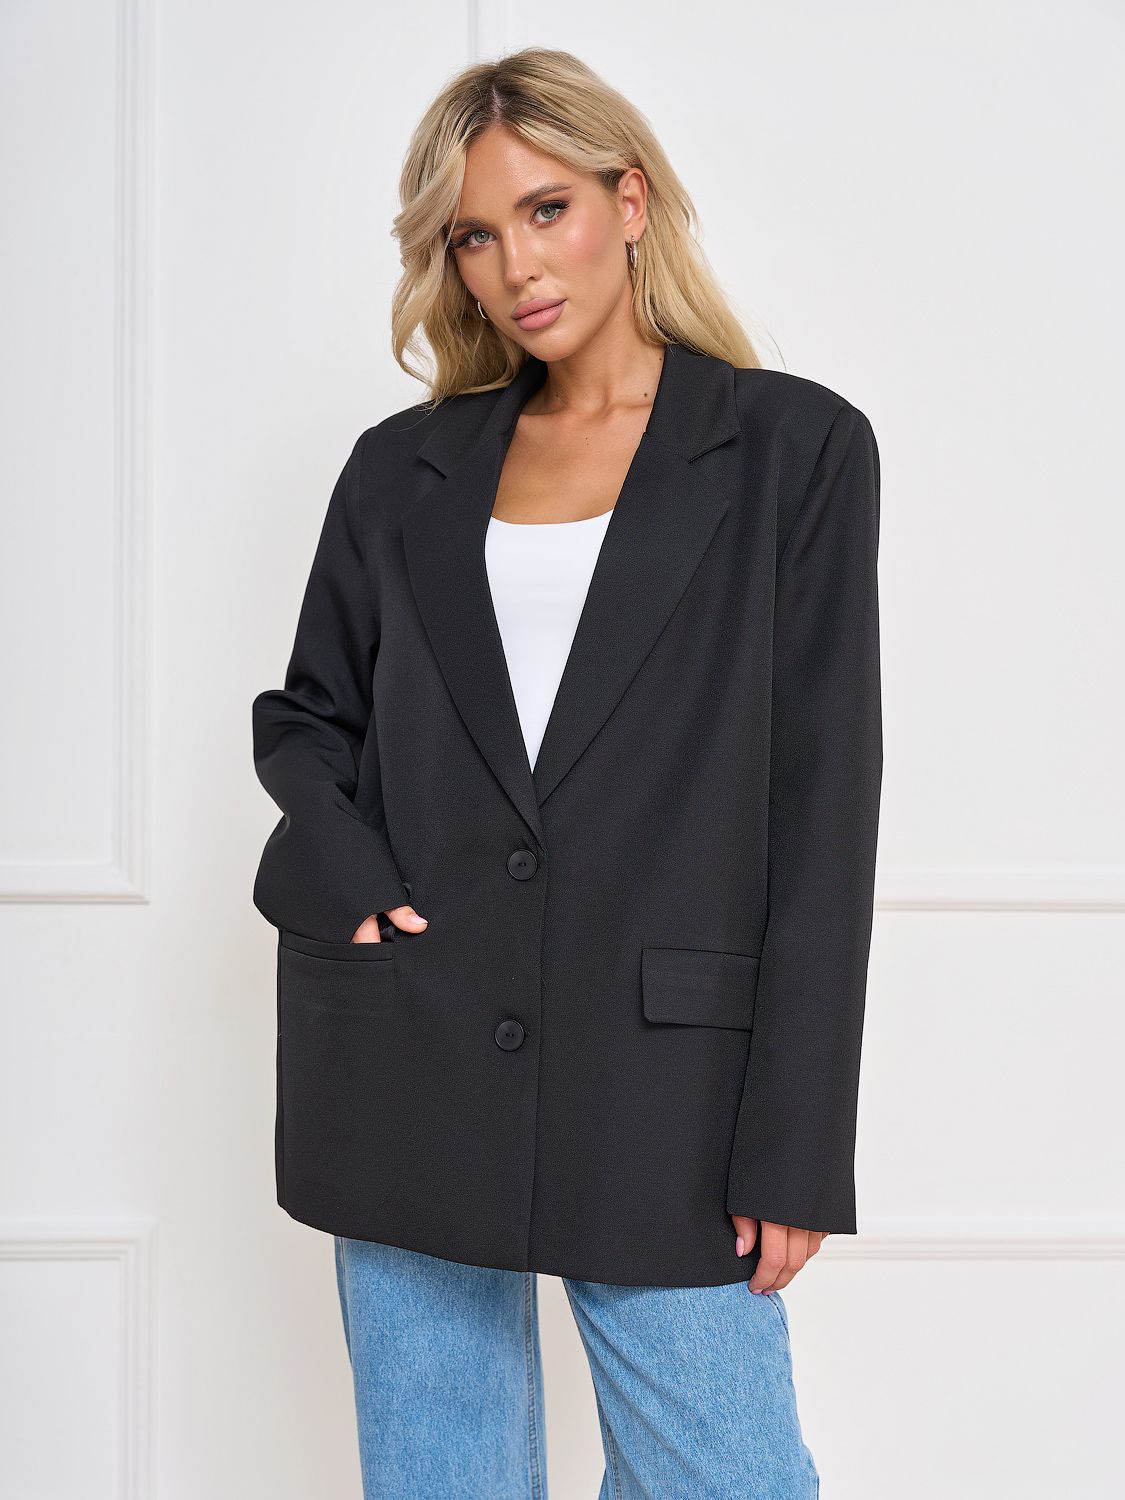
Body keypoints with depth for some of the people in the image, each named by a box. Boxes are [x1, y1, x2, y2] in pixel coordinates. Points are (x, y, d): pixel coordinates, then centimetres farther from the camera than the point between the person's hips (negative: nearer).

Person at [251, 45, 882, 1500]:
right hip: (403, 1075, 3)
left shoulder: (793, 448, 1)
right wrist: (334, 868, -5)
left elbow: (821, 800, -3)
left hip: (657, 1074, -3)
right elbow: (304, 716, 19)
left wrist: (794, 1148, -8)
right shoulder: (401, 469, 11)